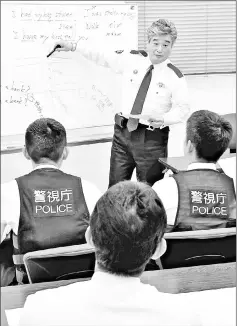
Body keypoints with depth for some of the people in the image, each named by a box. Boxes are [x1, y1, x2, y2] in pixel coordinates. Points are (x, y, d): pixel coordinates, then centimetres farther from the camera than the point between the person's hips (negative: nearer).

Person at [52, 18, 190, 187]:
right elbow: (103, 56, 13)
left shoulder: (175, 76, -6)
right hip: (123, 131, 3)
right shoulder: (131, 59, 3)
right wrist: (73, 46, 12)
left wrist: (163, 119, -24)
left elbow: (182, 109, -6)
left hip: (151, 138, -3)